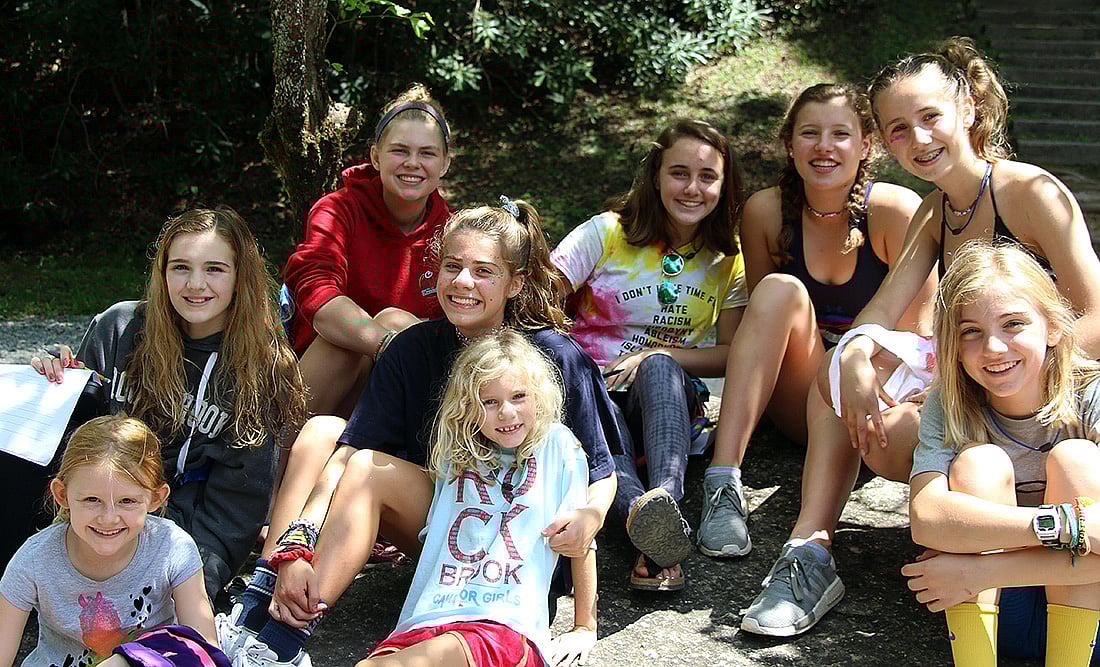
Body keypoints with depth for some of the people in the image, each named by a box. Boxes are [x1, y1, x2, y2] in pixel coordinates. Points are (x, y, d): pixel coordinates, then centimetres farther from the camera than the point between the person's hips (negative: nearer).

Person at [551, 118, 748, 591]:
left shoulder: (727, 259, 8)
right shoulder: (608, 233, 1)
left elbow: (733, 354, 6)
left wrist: (656, 357, -11)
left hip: (670, 393, 1)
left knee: (659, 368, -37)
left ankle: (665, 504, -61)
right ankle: (645, 519, -66)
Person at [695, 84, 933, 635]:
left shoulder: (897, 211, -11)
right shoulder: (766, 211, -3)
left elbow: (918, 335, -11)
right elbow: (761, 316, 6)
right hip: (802, 398, 2)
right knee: (782, 290, -25)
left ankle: (811, 553, -53)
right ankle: (723, 484, -35)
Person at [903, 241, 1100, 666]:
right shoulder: (948, 409, -9)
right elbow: (925, 519, -28)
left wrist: (982, 570, -33)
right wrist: (1063, 524, -38)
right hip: (985, 615, 1)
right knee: (980, 461, -21)